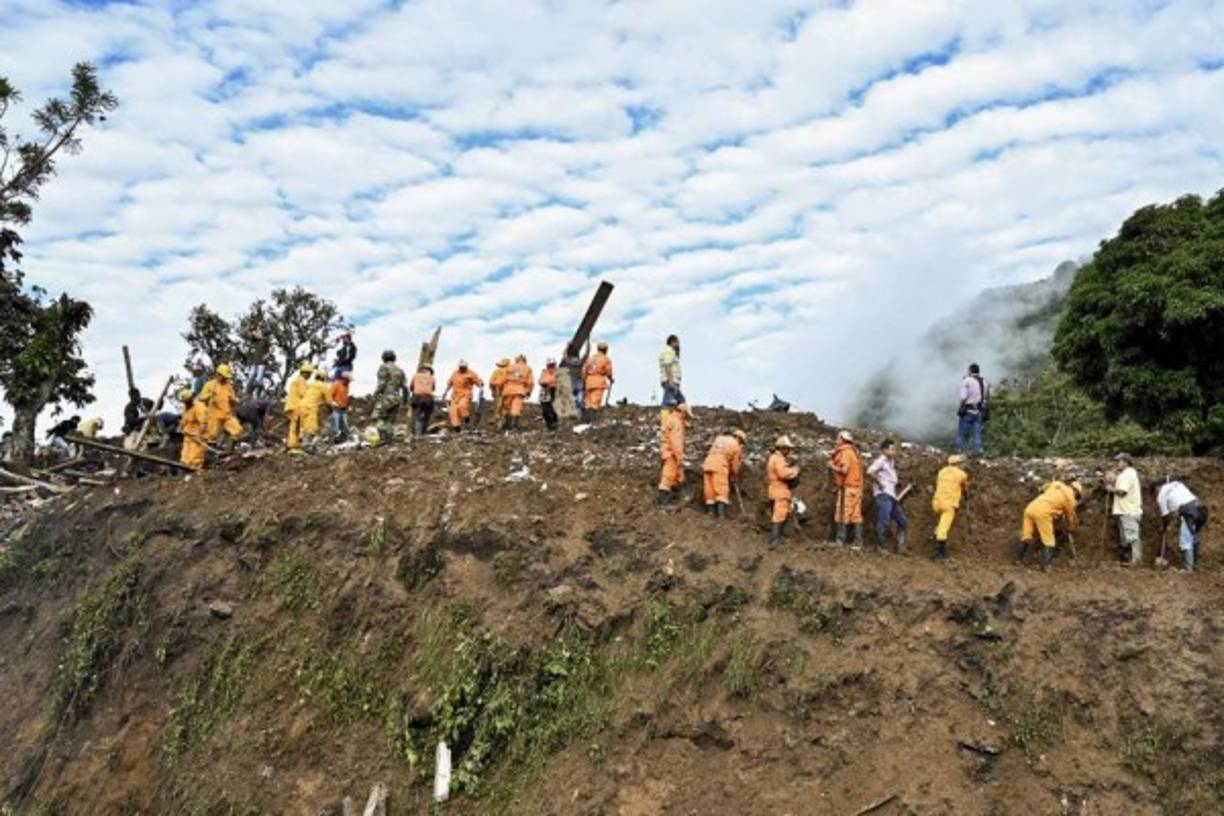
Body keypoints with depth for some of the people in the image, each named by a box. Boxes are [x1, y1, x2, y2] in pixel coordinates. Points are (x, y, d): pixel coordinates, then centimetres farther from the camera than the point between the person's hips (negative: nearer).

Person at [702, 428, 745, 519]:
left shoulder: (719, 438, 26)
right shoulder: (736, 445, 11)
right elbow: (735, 464, 15)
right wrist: (735, 477, 30)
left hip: (707, 464, 6)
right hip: (719, 467, -5)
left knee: (710, 491, 6)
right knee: (722, 491, -8)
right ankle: (721, 515, -18)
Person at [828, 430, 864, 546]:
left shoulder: (845, 452, -10)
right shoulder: (853, 451, 19)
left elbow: (844, 470, -20)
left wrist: (832, 466, -5)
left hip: (846, 487, -9)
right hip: (856, 487, 9)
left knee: (841, 514, -7)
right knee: (856, 515, 6)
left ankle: (840, 540, -10)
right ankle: (858, 541, 5)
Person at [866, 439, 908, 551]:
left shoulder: (891, 462, 23)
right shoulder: (881, 460, -5)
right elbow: (870, 471, -22)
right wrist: (879, 483, -16)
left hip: (892, 496, 10)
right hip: (883, 495, -10)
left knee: (903, 522, 10)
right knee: (884, 522, -15)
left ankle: (901, 547, 12)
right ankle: (879, 546, -11)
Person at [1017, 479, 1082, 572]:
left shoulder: (1056, 484, 24)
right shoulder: (1070, 498, 11)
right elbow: (1070, 515, 23)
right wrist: (1071, 528, 42)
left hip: (1030, 507, 6)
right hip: (1043, 513, -6)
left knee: (1026, 535, 14)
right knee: (1048, 540, 4)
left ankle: (1019, 558, 20)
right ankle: (1046, 564, 0)